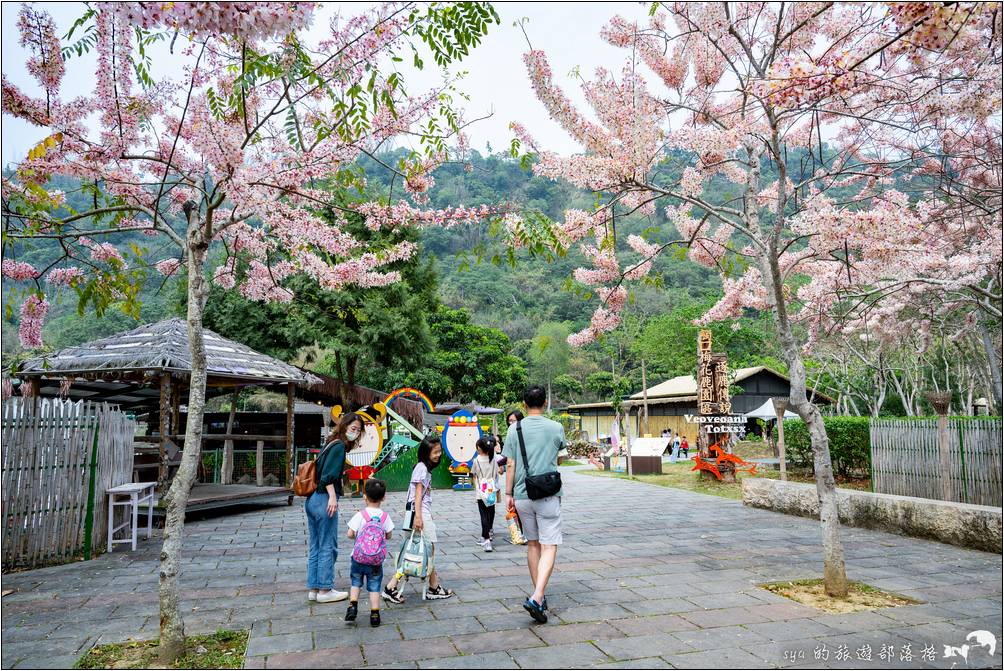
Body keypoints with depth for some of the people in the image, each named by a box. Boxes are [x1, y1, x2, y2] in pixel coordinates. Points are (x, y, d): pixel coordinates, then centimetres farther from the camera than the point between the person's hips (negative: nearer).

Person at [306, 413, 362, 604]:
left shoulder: (330, 444, 17)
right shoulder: (339, 446, -10)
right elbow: (328, 475, -20)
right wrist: (332, 497, -23)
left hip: (312, 500, 9)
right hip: (324, 500, -9)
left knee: (315, 546, 14)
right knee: (328, 547, 1)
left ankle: (313, 588, 21)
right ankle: (325, 590, 9)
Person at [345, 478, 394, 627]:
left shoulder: (360, 515, -12)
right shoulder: (385, 516, -6)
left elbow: (350, 534, -10)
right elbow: (388, 536, 1)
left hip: (358, 558, -1)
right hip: (377, 560, 1)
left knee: (356, 583, 20)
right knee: (374, 587, 9)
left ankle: (352, 606, 10)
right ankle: (374, 615, 9)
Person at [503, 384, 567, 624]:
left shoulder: (514, 429, -2)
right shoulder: (556, 428, -4)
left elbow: (510, 465, -1)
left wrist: (509, 494, 7)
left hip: (522, 496, 3)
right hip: (548, 495, -3)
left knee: (532, 544, 16)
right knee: (549, 547, 0)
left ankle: (538, 595, 25)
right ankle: (537, 597, -15)